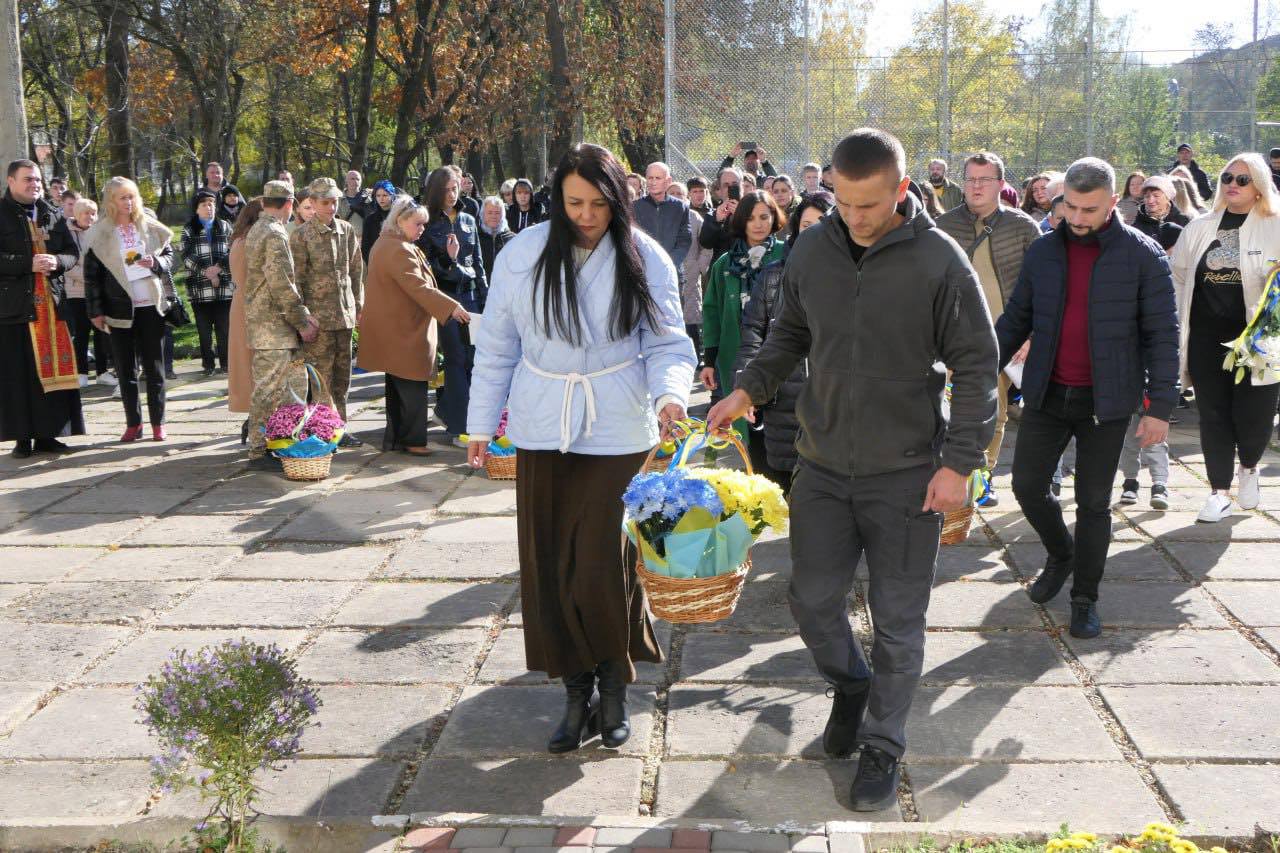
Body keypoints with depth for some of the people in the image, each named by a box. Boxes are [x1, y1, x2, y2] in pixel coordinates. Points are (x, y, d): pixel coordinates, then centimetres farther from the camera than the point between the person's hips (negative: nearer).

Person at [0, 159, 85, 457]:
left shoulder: (50, 215, 13)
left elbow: (72, 252, 13)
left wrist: (56, 261, -9)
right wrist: (28, 263, -19)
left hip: (50, 301, 4)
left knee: (52, 368, 4)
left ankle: (47, 433, 13)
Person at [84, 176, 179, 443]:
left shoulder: (150, 227, 5)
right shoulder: (98, 234, 0)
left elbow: (169, 255, 12)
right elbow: (91, 275, 1)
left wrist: (155, 263, -12)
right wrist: (96, 311, -3)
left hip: (151, 306, 1)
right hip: (119, 309, -1)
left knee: (154, 368, 6)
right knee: (125, 370, 5)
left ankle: (157, 422, 13)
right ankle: (133, 423, 12)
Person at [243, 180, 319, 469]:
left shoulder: (257, 230, 17)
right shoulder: (275, 234, -15)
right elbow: (282, 285, -19)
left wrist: (303, 314, 11)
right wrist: (301, 323, -11)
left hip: (262, 321, 10)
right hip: (273, 324, -10)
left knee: (268, 388, 16)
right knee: (270, 389, -6)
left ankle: (260, 446, 23)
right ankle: (260, 452, -2)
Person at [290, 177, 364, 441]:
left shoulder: (347, 230, 11)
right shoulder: (302, 235, -5)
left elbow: (357, 269, 17)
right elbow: (296, 278, -6)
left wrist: (358, 304, 13)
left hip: (345, 313, 5)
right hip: (318, 315, -5)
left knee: (342, 374, 10)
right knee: (320, 377, -4)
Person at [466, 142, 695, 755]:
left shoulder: (645, 259, -3)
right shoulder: (522, 255, 0)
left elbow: (668, 343, -2)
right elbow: (497, 347, 8)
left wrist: (670, 392, -22)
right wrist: (481, 423, 8)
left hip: (618, 434, -2)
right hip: (542, 431, 2)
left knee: (603, 569, -5)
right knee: (548, 569, 5)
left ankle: (615, 686, 20)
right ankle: (576, 690, 22)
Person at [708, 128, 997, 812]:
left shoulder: (939, 260, -12)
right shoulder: (812, 249, 0)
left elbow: (975, 365, -7)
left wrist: (960, 462, -11)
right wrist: (749, 388, -1)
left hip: (907, 473, -3)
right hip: (823, 465, 4)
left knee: (898, 619, 6)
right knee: (812, 598, 8)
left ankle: (883, 745, 24)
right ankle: (850, 685, 38)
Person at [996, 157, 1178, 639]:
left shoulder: (1143, 255, -7)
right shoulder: (1043, 252, 3)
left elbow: (1162, 333, -7)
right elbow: (1016, 319, 10)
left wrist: (1160, 406, -10)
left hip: (1106, 401, -3)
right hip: (1047, 395, 3)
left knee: (1094, 502, 5)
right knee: (1027, 484, 4)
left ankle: (1085, 599, 20)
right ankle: (1061, 555, 33)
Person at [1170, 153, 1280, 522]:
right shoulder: (1199, 228, 9)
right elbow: (1178, 278, 16)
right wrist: (1177, 331, 13)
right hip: (1206, 337, 3)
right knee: (1213, 414, 5)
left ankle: (1248, 467, 32)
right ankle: (1220, 492, 16)